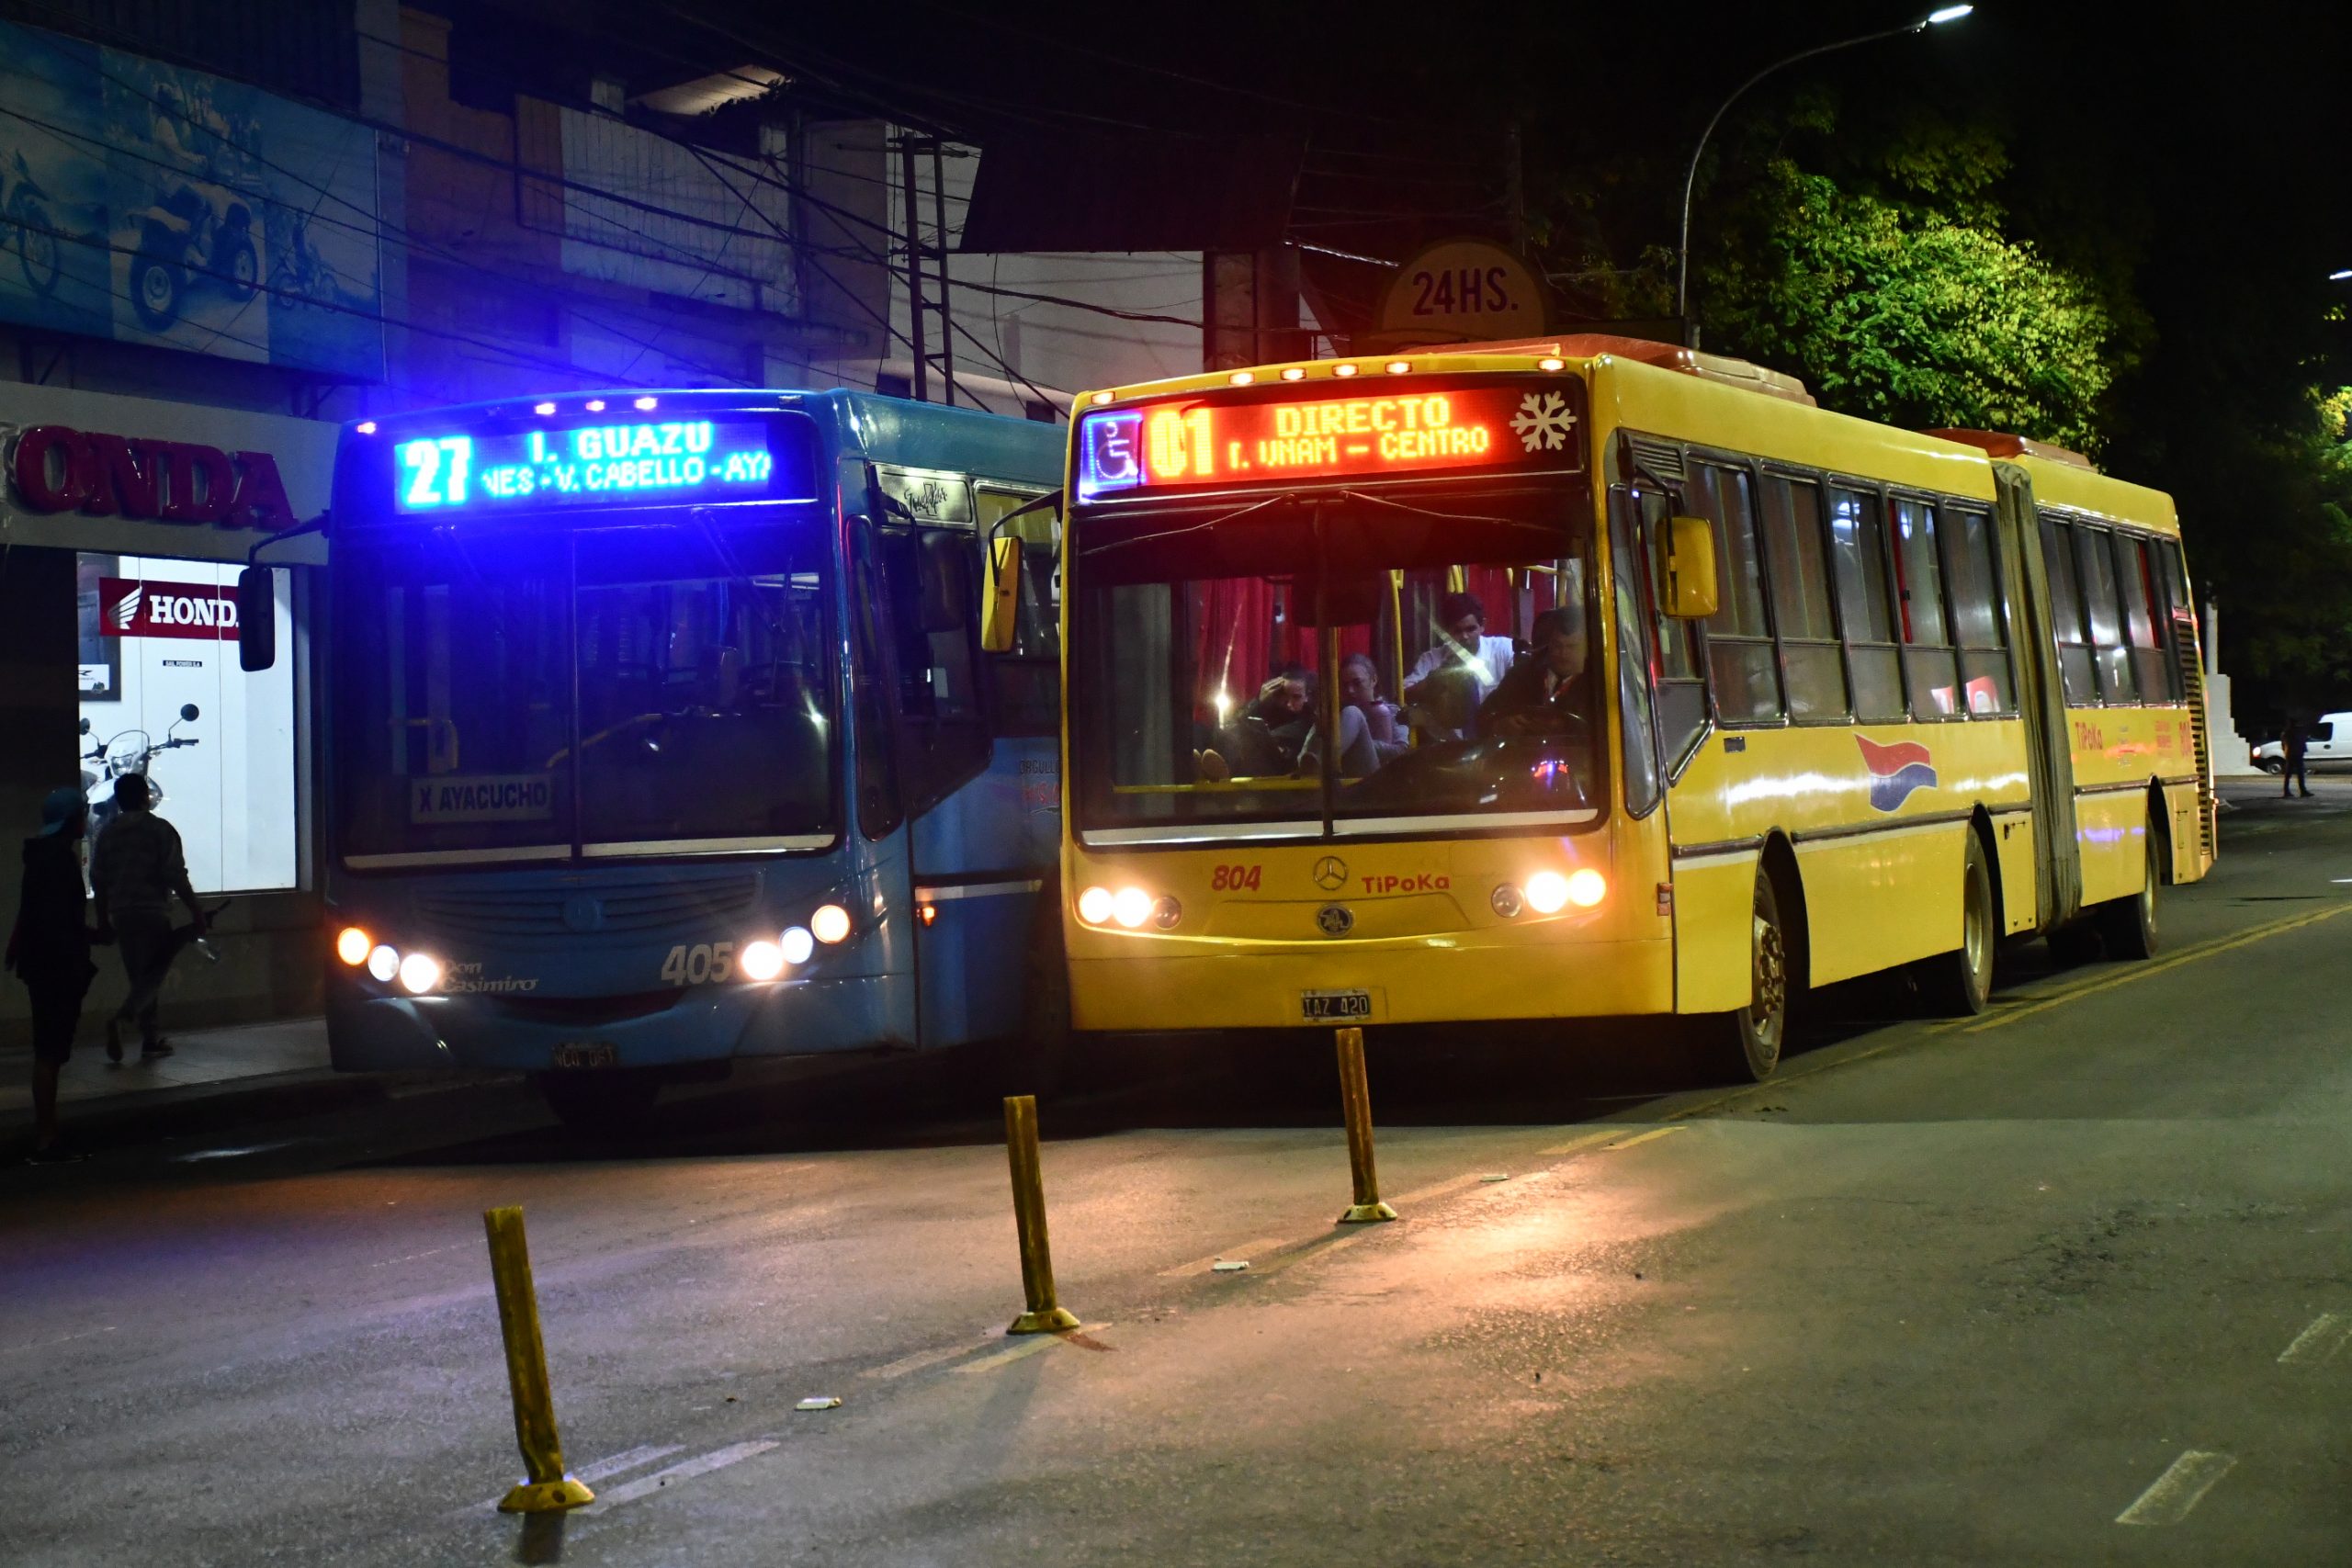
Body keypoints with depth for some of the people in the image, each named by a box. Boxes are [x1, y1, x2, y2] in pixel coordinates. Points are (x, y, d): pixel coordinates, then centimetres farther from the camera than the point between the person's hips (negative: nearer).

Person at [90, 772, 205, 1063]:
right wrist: (196, 912, -7)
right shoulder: (160, 830, -7)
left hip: (120, 915, 6)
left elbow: (98, 879, 12)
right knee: (154, 974, -3)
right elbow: (176, 876, -12)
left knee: (140, 977, 13)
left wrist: (103, 921, 21)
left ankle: (151, 1039, 15)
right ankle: (120, 1018, -25)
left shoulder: (108, 834, 9)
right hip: (153, 912, -6)